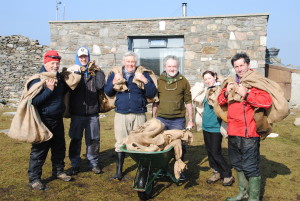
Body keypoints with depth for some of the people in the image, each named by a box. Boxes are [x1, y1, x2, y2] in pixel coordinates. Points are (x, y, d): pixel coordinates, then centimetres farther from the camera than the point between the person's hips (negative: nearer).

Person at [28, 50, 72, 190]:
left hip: (57, 120, 7)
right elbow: (34, 101, -22)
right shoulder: (38, 80, -16)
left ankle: (58, 171, 35)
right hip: (43, 121, -7)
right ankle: (34, 179, 14)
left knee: (59, 148, 18)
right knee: (39, 150, 2)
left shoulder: (59, 78, 7)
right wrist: (49, 89, -28)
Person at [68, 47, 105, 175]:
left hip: (92, 112, 1)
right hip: (77, 113, -1)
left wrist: (98, 71, -6)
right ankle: (75, 164, 20)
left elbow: (100, 85, -11)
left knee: (93, 140, 8)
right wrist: (79, 72, -16)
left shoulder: (95, 72, 8)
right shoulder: (73, 71, 5)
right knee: (75, 140, 7)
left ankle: (94, 163, 23)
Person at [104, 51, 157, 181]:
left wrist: (145, 81, -15)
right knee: (120, 144, 6)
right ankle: (119, 170, 19)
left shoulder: (143, 74, 5)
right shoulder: (115, 74, 9)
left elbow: (152, 94, -1)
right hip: (121, 115, 1)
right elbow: (108, 92, 6)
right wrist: (114, 82, -12)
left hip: (139, 115, -1)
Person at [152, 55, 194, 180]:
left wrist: (191, 120, 4)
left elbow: (188, 101, 6)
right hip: (161, 119, 1)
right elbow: (155, 101, 10)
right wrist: (153, 118, 8)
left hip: (178, 120, -1)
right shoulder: (159, 81, 6)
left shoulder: (183, 81, 4)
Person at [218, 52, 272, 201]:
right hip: (233, 133, 8)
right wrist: (227, 92, -2)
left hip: (249, 134, -8)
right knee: (238, 165, 20)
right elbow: (220, 101, 18)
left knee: (250, 167, -3)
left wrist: (246, 94, -24)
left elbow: (267, 101, -24)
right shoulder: (233, 83, 14)